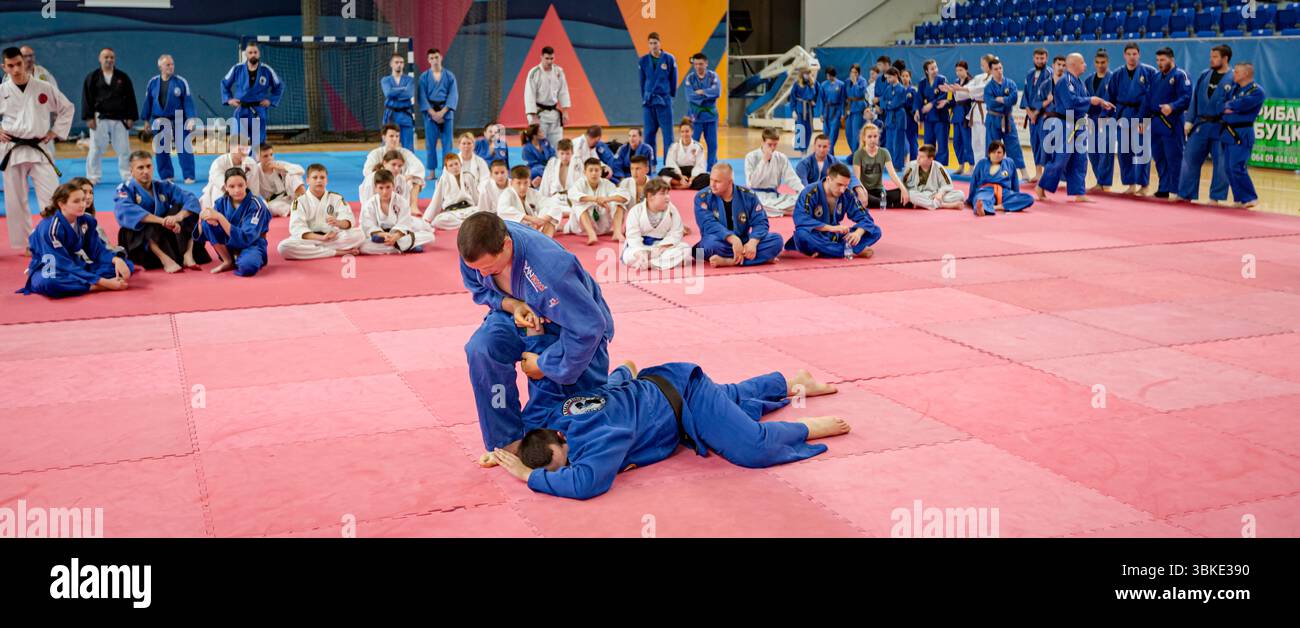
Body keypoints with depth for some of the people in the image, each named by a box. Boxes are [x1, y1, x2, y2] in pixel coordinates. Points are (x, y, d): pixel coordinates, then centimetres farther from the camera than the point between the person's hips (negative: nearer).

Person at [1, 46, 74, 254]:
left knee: (52, 197, -6)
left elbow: (67, 108, 11)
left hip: (39, 149, -1)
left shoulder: (44, 88, -1)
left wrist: (55, 132, 5)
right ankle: (26, 243, 18)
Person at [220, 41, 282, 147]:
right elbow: (224, 83, 14)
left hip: (259, 112, 0)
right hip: (242, 111, 0)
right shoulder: (237, 69, -2)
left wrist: (271, 100, 0)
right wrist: (228, 99, 3)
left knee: (259, 142, 4)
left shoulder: (266, 70, -4)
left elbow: (279, 86, 10)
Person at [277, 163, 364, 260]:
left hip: (334, 238, 1)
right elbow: (297, 228, -12)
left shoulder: (336, 198, 8)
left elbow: (349, 220, -5)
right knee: (283, 247, -33)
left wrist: (338, 222, -30)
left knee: (359, 234, -24)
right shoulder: (299, 201, 1)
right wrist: (321, 237, -26)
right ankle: (338, 252, -30)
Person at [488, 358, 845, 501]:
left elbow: (586, 482, -57)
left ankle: (808, 427, 7)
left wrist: (529, 475, -46)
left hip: (685, 398, -9)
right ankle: (793, 382, 57)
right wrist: (504, 448, -12)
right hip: (652, 387, 9)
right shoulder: (554, 416, -18)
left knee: (755, 449, -22)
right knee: (732, 397, 33)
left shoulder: (598, 436, -42)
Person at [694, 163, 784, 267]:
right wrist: (733, 239, -35)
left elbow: (760, 222, -5)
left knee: (776, 240, -19)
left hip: (743, 242, 3)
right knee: (711, 243, -38)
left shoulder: (748, 196, -1)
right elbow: (709, 225, -20)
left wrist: (753, 242, -26)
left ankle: (729, 261, -32)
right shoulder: (702, 197, -8)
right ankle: (762, 257, -30)